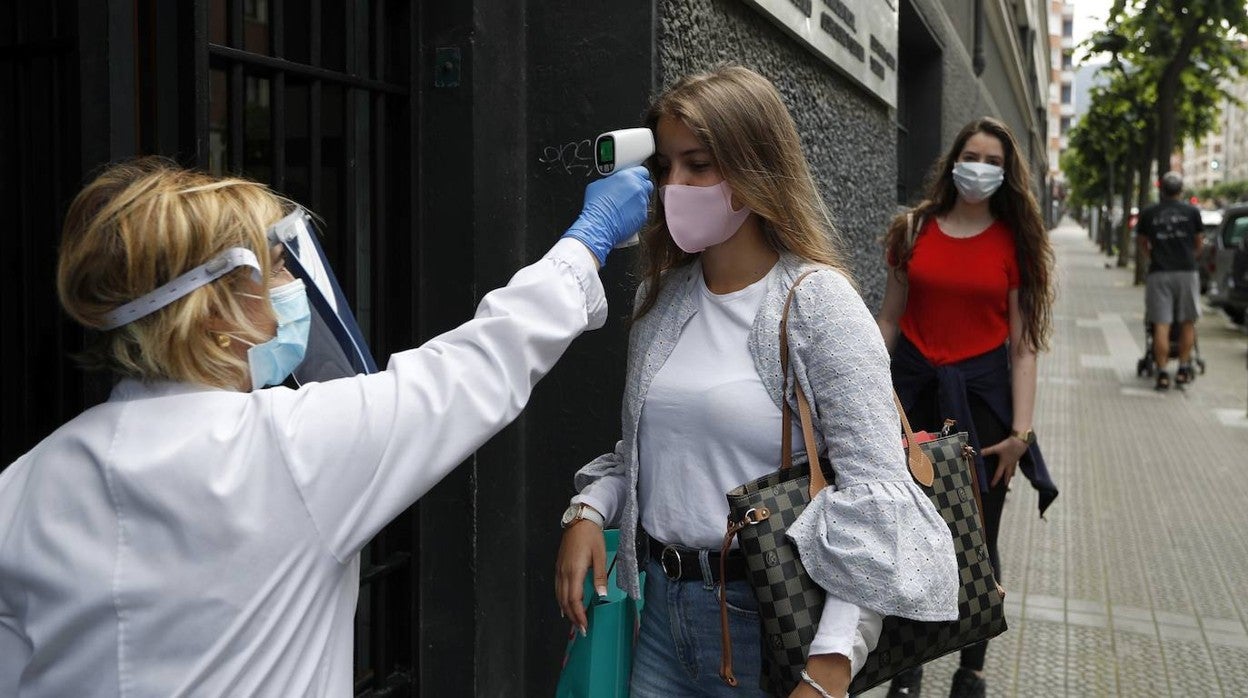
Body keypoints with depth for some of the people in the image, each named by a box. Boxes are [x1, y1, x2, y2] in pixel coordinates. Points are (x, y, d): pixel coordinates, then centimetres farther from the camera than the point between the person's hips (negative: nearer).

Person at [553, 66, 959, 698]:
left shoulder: (818, 302, -14)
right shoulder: (661, 296, 5)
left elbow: (874, 493, -19)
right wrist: (588, 511, -3)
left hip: (765, 618, -5)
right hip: (658, 601, 5)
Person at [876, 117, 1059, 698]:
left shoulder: (1015, 242, 0)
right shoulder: (913, 229, 3)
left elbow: (1023, 345, -2)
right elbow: (889, 321, 6)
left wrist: (1021, 431, -8)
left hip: (980, 394, -1)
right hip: (914, 390, 1)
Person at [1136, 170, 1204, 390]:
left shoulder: (1148, 214, 3)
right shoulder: (1192, 211, 3)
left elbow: (1142, 244, 15)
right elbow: (1199, 243, 13)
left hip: (1159, 273, 0)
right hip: (1186, 272, 0)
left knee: (1161, 325, -2)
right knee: (1187, 323, 12)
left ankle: (1162, 374, -5)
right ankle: (1183, 370, 15)